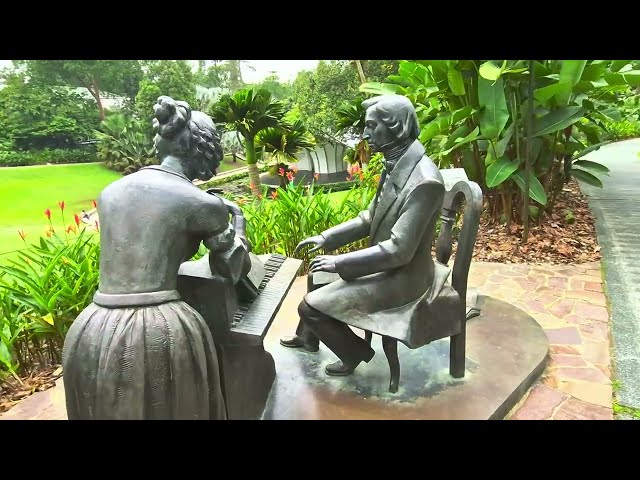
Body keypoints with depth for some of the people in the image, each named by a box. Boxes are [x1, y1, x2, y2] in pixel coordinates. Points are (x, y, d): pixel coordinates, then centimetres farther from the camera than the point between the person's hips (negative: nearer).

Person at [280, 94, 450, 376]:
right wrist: (326, 238, 2)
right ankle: (307, 337, 42)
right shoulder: (395, 165, 2)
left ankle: (355, 352, 14)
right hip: (386, 265, 9)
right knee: (318, 273, 22)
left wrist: (340, 262, -24)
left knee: (309, 307, -11)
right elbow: (370, 218, 10)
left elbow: (399, 250, -30)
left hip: (402, 277, -9)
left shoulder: (425, 181, -29)